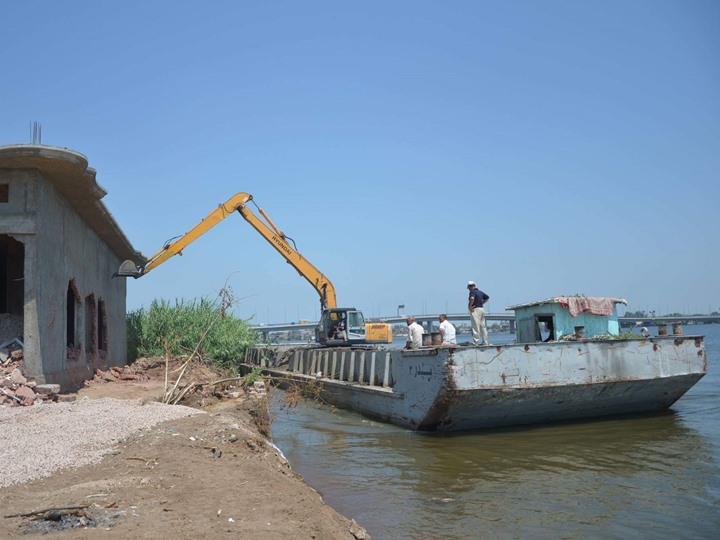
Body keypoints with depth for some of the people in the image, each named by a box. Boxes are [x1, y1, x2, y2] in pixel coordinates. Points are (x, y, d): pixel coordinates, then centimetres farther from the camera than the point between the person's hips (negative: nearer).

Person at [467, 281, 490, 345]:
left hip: (475, 310, -9)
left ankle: (476, 342, -7)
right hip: (482, 308, 9)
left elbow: (472, 298, -32)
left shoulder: (472, 292, -11)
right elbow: (487, 298, 28)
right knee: (483, 326, 11)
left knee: (476, 326, -7)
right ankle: (485, 342, 15)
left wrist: (470, 306, -20)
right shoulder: (480, 292, 15)